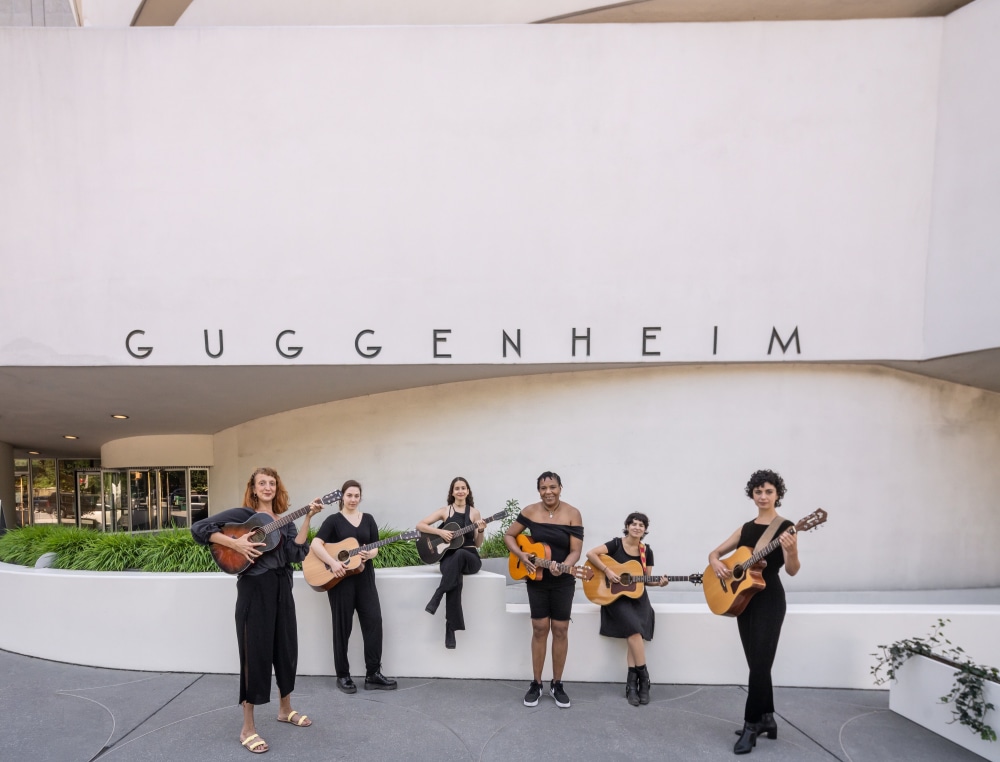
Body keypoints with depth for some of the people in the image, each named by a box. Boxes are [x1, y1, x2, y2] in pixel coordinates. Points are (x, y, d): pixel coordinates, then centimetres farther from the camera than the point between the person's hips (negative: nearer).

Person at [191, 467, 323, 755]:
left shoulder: (284, 521, 9)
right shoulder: (242, 514, -4)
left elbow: (296, 553, -7)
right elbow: (199, 528, -13)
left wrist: (308, 518, -15)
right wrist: (235, 543, -22)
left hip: (281, 589, 6)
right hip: (254, 589, -6)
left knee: (286, 648, 15)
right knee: (256, 652, 0)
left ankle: (285, 709, 35)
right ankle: (247, 728, 14)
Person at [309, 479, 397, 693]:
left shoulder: (368, 519, 10)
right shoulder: (334, 520, -1)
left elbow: (375, 548, 9)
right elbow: (315, 544, -12)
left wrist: (369, 554, -14)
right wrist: (332, 563, -24)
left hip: (364, 576, 4)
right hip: (340, 578, -3)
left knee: (374, 621, -2)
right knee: (343, 626, 3)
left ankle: (373, 674, 7)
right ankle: (343, 676, 17)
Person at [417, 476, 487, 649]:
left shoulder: (474, 512, 8)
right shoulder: (445, 511, 7)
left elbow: (477, 544, 10)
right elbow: (419, 525, 1)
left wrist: (481, 531, -11)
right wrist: (440, 532, -12)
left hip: (470, 558, 1)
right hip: (448, 557, 0)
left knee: (459, 554, -39)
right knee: (455, 579, -38)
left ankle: (437, 597, -33)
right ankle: (450, 628, -31)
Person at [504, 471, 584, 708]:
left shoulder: (572, 514, -12)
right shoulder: (530, 511, -6)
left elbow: (576, 550, -14)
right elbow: (508, 535, 2)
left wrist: (563, 567, -33)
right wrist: (521, 555, -14)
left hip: (563, 582, -1)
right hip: (536, 580, 1)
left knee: (560, 629, 6)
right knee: (540, 629, 6)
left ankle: (557, 684, 22)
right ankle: (536, 683, 20)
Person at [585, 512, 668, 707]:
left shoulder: (647, 551, 6)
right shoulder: (616, 544, -6)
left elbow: (646, 579, 11)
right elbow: (590, 554, -15)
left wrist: (658, 582, -9)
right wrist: (607, 571, -21)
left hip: (638, 596, 4)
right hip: (615, 596, -3)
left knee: (635, 632, -20)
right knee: (634, 629, -25)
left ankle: (631, 684, -10)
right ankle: (643, 678, -9)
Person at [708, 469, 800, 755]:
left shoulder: (785, 527, -6)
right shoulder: (746, 528, 11)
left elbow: (792, 571, -16)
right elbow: (714, 552, 13)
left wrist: (791, 551, -36)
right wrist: (716, 564, -10)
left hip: (769, 600, -6)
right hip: (743, 599, 6)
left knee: (759, 664, -5)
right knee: (757, 664, 13)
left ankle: (751, 725, 4)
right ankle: (766, 718, 26)